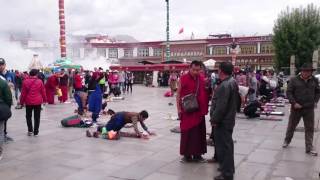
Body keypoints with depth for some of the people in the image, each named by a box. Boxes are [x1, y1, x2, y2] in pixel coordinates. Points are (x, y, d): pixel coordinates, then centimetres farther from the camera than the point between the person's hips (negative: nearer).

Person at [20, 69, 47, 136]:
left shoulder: (25, 82, -4)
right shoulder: (40, 82, -5)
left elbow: (23, 93, -1)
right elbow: (43, 92, 0)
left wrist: (21, 102, 7)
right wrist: (44, 100, 13)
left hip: (28, 102, 0)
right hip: (38, 102, 0)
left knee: (28, 116, 15)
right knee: (37, 117, 7)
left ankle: (30, 130, 9)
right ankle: (36, 131, 10)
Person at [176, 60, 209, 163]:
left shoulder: (203, 78, 4)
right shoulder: (183, 78, -7)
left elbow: (206, 92, 17)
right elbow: (178, 94, -3)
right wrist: (179, 108, -7)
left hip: (199, 111, 4)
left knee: (199, 133, 10)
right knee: (187, 133, 3)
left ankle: (197, 154, 22)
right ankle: (187, 154, 15)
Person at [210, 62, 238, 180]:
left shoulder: (224, 86, -23)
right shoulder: (233, 82, 9)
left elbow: (221, 106, -26)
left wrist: (214, 119, -16)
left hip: (223, 121, -10)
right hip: (229, 118, 10)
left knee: (223, 146, -2)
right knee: (227, 145, 21)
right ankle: (228, 167, 35)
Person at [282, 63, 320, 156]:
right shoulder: (294, 80, -6)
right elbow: (289, 92, -6)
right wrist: (294, 103, -15)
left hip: (309, 109, 2)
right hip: (296, 108, -2)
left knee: (310, 128, 3)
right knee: (291, 126, 13)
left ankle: (309, 148, 10)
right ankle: (287, 141, 35)